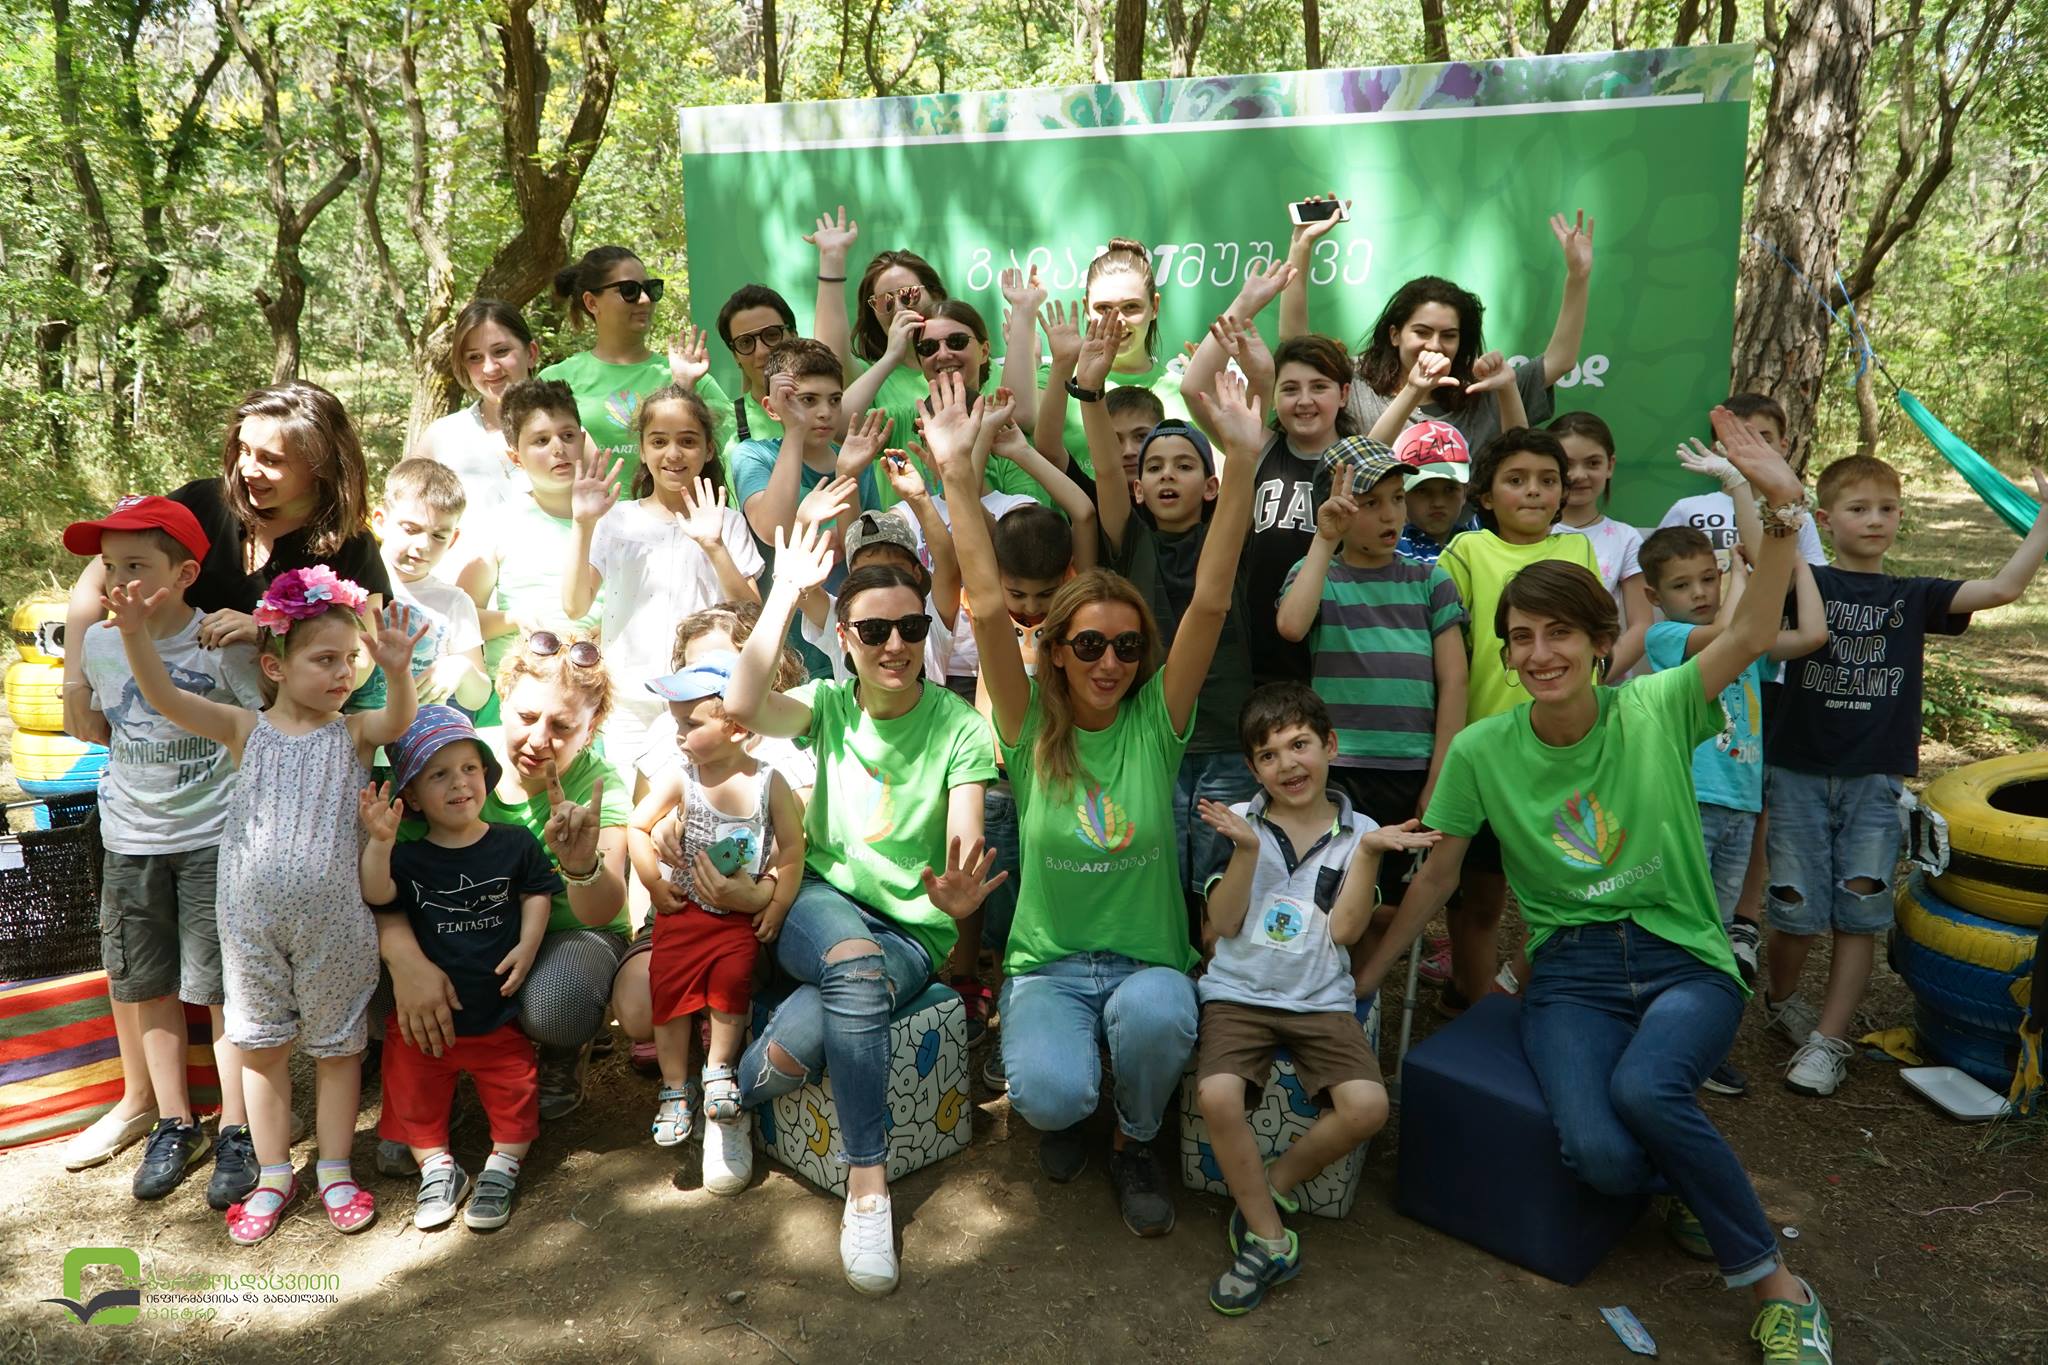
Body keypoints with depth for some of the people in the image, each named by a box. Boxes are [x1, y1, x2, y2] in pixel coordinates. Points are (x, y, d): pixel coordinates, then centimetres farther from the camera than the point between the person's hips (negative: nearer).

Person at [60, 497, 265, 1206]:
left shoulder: (224, 646, -13)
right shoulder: (99, 643, 1)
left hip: (216, 837, -5)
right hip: (131, 840, 5)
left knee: (224, 987, 0)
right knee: (149, 986, 12)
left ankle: (237, 1133, 12)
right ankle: (174, 1124, 27)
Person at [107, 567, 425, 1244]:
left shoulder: (353, 732, -4)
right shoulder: (246, 730, -1)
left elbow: (399, 719, -24)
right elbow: (164, 697, -10)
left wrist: (398, 672, -45)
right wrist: (135, 634, -27)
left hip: (333, 920, -1)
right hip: (251, 920, 1)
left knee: (337, 1044, 11)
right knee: (262, 1045, 13)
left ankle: (335, 1169, 27)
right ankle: (273, 1173, 30)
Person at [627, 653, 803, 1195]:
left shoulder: (768, 782, -13)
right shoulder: (681, 778, -12)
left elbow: (792, 846, -5)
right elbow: (637, 828, -2)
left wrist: (778, 903, -7)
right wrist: (655, 884, -5)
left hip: (742, 914, -1)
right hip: (684, 909, 1)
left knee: (732, 984, -11)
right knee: (670, 988, -1)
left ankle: (719, 1069, 15)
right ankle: (675, 1089, 15)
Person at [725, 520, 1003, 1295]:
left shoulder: (960, 727, -7)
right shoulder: (829, 704, 0)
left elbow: (967, 843, -18)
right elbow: (741, 707, -22)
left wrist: (960, 893, -42)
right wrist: (785, 592, -19)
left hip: (912, 932, -1)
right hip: (823, 904, 2)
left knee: (803, 1040, -32)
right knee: (857, 966, -35)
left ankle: (736, 1091, -3)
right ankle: (868, 1181, -23)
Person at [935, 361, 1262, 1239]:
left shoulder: (1157, 722, -3)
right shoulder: (1031, 725, -3)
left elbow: (1210, 602, -14)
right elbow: (987, 606, -15)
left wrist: (1242, 462, -23)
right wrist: (958, 478, -25)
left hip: (1150, 958, 1)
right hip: (1047, 962, 0)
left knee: (1154, 1018, -35)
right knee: (1050, 1095, -29)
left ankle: (1137, 1144, 1)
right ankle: (1062, 1113, 13)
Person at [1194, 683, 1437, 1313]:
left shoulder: (1357, 833, 5)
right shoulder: (1240, 821, 3)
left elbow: (1345, 929, -4)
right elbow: (1222, 924, -3)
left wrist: (1369, 853, -14)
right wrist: (1247, 850, -16)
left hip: (1321, 1000, 1)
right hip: (1239, 993, -1)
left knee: (1367, 1106, -24)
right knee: (1218, 1095, -28)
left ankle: (1267, 1190, 2)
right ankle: (1270, 1239, -6)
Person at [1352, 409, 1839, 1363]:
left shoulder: (1654, 710, -4)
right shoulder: (1480, 753, -3)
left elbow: (1751, 635, -19)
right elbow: (1436, 876, 5)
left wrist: (1782, 506, -31)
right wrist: (1368, 975, 9)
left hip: (1685, 961, -1)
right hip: (1570, 971, 1)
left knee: (1643, 1089, -34)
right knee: (1598, 1153, -27)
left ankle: (1776, 1284, -8)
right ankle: (1703, 1184, 11)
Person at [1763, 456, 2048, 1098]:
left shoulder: (1914, 597, 9)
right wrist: (1747, 483, -30)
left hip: (1876, 779, 2)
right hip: (1799, 772, -2)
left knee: (1860, 913, 1)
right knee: (1797, 908, 1)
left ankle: (1828, 1039, 12)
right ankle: (1782, 1001, 30)